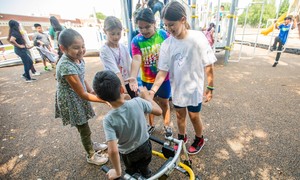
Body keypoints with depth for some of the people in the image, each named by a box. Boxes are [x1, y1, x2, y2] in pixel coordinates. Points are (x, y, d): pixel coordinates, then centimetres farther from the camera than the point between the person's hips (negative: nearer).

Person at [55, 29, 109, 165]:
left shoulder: (77, 58, -8)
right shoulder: (67, 67, -33)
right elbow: (83, 94, -27)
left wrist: (91, 91, 1)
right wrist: (105, 100, -24)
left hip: (78, 98, 8)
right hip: (71, 103, -7)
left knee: (83, 126, 27)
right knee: (84, 130, 11)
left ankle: (91, 145, 52)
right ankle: (91, 156, 36)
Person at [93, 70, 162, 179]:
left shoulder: (108, 120, -32)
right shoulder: (138, 102, -29)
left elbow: (113, 151, -35)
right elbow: (159, 111, -13)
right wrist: (145, 95, -1)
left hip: (128, 154, -1)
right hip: (146, 147, 2)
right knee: (144, 171, 33)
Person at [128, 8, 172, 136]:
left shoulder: (163, 34, -11)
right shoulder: (136, 41, -12)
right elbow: (136, 60, -25)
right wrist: (133, 77, -41)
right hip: (147, 79, 1)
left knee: (164, 102, 17)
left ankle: (166, 124, 42)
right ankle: (151, 124, 44)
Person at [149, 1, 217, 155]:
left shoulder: (198, 38, -18)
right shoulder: (166, 44, -11)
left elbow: (208, 65, -9)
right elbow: (163, 71, -10)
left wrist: (210, 87, -5)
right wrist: (152, 90, -22)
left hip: (194, 87, -2)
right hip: (177, 88, 3)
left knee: (194, 116, 14)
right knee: (180, 115, 20)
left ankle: (199, 140, 44)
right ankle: (181, 137, 48)